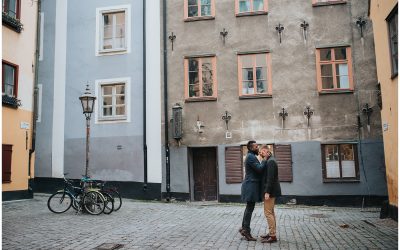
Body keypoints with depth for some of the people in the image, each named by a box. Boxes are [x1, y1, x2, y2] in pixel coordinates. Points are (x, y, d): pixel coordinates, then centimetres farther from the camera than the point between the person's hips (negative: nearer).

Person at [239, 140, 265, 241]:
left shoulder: (251, 156, 18)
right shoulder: (251, 157, -15)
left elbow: (257, 170, 19)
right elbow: (259, 169, -22)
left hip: (251, 185, 11)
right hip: (251, 185, -11)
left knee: (249, 208, 15)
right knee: (250, 209, -6)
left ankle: (243, 228, 21)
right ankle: (246, 231, -1)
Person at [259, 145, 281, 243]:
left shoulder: (270, 161, -17)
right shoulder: (269, 161, 15)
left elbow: (270, 178, -23)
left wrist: (267, 192, -24)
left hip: (270, 191, -11)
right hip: (271, 191, 11)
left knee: (268, 212, -7)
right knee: (271, 212, 15)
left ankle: (272, 236, -3)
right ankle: (271, 233, 23)